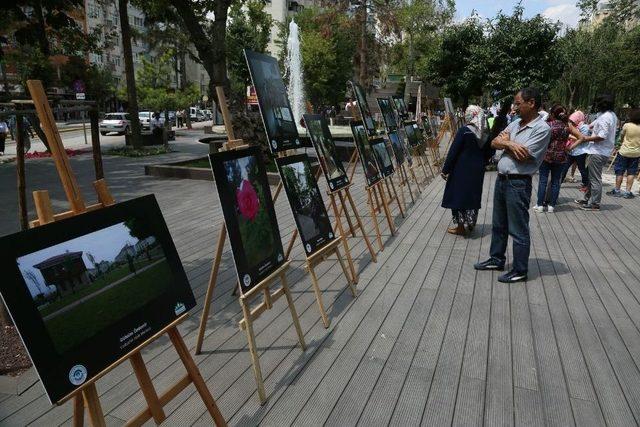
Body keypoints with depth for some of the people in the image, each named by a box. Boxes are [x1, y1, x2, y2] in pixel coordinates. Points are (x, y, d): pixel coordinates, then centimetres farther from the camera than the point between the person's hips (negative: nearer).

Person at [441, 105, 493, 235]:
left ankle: (461, 226, 10)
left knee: (458, 195, 5)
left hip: (461, 170, -6)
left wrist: (445, 169, -9)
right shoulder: (485, 133, 2)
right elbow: (488, 153, 9)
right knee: (473, 196, 16)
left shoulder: (464, 131, -15)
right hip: (478, 170, 6)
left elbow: (453, 151, -15)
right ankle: (470, 224, 27)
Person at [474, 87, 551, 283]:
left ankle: (520, 271, 14)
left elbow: (522, 156, -20)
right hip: (501, 178, 9)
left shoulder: (542, 128, -13)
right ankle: (497, 259, 35)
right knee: (498, 224, 19)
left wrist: (505, 142, -5)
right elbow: (494, 143, 5)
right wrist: (509, 144, -15)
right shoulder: (516, 123, 11)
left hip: (518, 183, -8)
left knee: (518, 230, 1)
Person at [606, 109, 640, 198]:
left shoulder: (627, 125, -12)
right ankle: (628, 192, 8)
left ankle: (617, 190, 11)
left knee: (620, 172, 7)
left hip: (624, 151, -3)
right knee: (631, 173, 9)